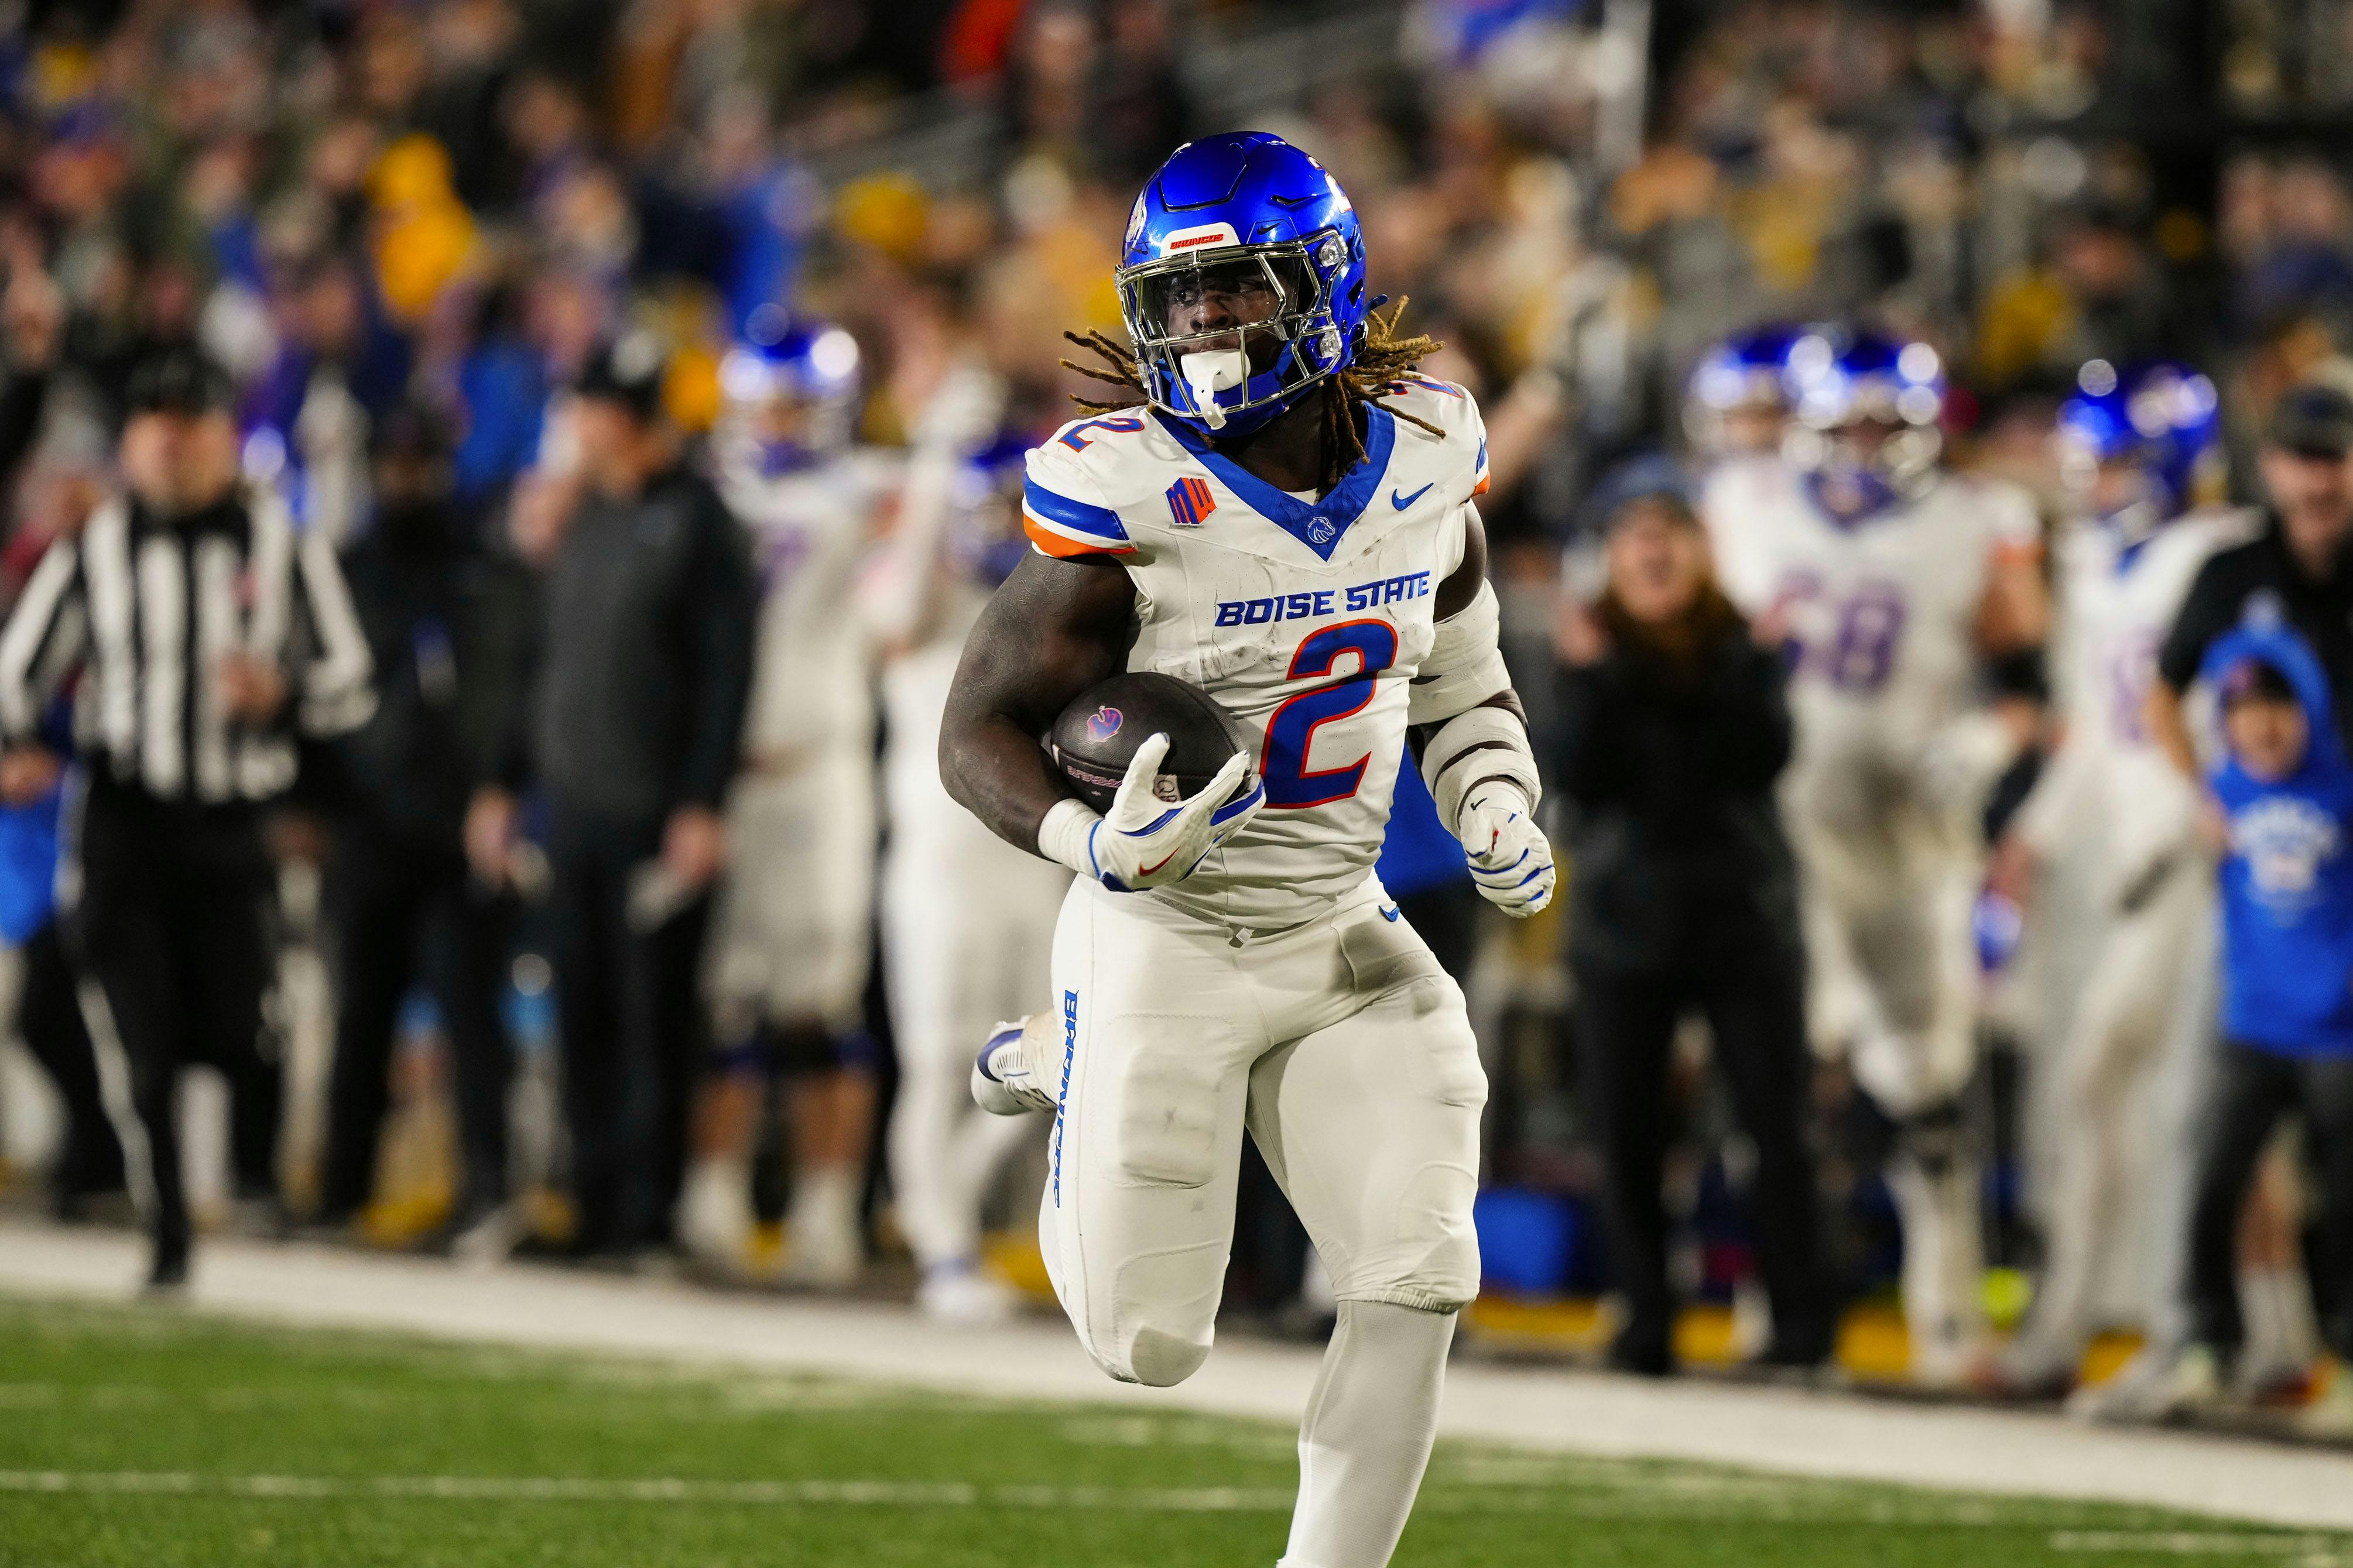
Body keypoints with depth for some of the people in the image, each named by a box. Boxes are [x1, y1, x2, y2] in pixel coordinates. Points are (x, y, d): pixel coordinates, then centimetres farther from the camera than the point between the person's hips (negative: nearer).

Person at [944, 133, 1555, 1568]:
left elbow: (1464, 694, 15)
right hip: (1166, 946, -4)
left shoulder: (1422, 467, -2)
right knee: (1152, 1346, 4)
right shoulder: (1134, 499, -19)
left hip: (1343, 941, 4)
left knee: (1416, 1295, -10)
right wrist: (1093, 846, -31)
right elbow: (980, 731, -13)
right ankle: (1064, 1069, 31)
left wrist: (1500, 812, -5)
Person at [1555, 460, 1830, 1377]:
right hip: (1625, 918, 1)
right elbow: (1579, 779, -8)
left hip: (1742, 913, -1)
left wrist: (1733, 675, -19)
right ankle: (1645, 1323, 10)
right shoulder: (1592, 651, 2)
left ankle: (1800, 1319, 1)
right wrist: (1595, 682, -19)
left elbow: (1767, 757, -9)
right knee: (1627, 1134, 1)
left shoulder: (1741, 645, 3)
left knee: (1776, 1123, -4)